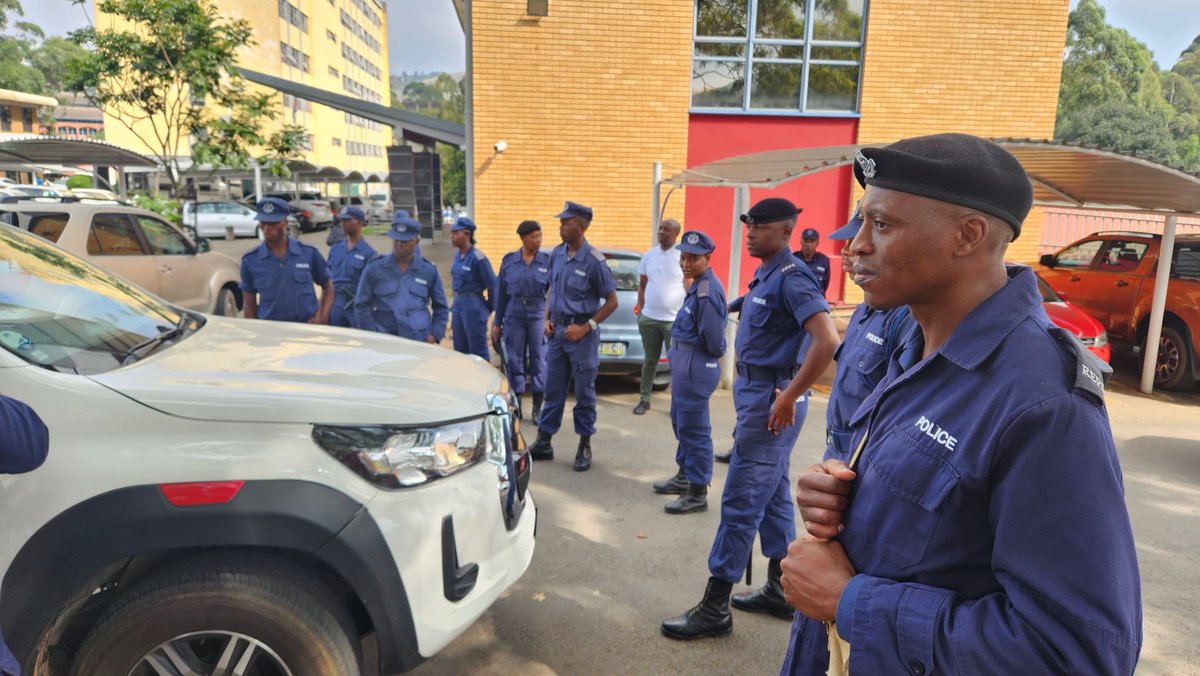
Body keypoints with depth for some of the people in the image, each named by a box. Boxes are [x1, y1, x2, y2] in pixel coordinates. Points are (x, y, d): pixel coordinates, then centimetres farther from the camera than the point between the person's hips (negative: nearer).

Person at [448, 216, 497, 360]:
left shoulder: (477, 257, -17)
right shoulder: (457, 255, 7)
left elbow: (492, 285, -14)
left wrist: (488, 307, -4)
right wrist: (455, 303, 17)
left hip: (473, 306, -8)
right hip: (457, 304, 8)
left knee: (478, 349, -1)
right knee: (460, 349, 15)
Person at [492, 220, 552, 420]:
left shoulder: (547, 261, -1)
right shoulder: (508, 260, 3)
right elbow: (501, 293, 7)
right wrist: (497, 322, 8)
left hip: (538, 315, -1)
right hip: (514, 316, 1)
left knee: (539, 361, 3)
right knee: (514, 361, 7)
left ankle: (537, 408, 16)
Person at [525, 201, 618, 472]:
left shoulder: (593, 260, -14)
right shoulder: (557, 254, 4)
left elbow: (611, 301, -9)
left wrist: (586, 327, -14)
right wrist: (548, 319, 4)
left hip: (581, 333, -6)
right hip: (557, 330, 6)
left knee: (584, 391, 5)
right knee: (553, 389, 12)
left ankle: (585, 446, 18)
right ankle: (544, 441, 22)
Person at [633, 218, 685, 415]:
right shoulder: (648, 255, 8)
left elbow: (690, 288, -4)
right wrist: (640, 309, 8)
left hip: (675, 320, -4)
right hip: (648, 318, 4)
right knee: (650, 360, 13)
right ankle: (645, 400, 22)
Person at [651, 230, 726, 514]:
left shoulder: (707, 291, -23)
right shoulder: (698, 285, 9)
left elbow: (713, 339, -23)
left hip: (696, 365, -10)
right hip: (684, 361, 10)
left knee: (693, 427, -1)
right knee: (680, 421, 21)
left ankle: (698, 493, 10)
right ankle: (685, 476, 38)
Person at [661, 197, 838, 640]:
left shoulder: (791, 277, -17)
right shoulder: (764, 277, 12)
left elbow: (827, 341, -28)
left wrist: (789, 398, -25)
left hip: (771, 399, -10)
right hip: (755, 392, 10)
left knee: (740, 502, -4)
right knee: (773, 495, 16)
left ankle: (715, 608, 6)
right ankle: (779, 590, 29)